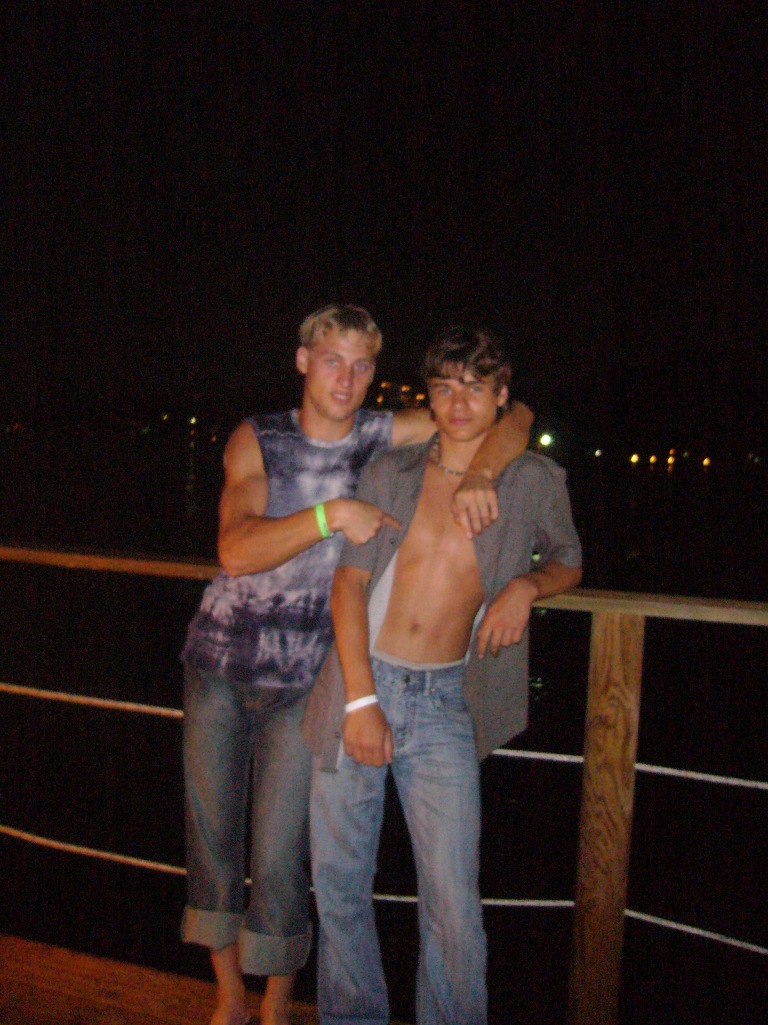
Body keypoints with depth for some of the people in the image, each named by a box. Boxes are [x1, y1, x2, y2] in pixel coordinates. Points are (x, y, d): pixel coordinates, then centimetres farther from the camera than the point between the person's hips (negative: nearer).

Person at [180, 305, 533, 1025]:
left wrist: (479, 475, -23)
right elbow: (236, 551, -20)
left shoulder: (381, 436, -4)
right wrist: (331, 514, -30)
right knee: (211, 833, 12)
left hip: (303, 681, -1)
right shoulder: (257, 439, -5)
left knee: (279, 857, 0)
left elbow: (514, 413, -4)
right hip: (218, 663, 2)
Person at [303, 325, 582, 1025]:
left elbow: (569, 561, 18)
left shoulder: (535, 482, 1)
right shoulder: (390, 473, 2)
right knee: (339, 885, 11)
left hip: (444, 704, -1)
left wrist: (527, 584, -6)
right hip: (360, 685, 1)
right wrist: (361, 699, -12)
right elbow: (350, 580, -3)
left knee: (454, 907, -5)